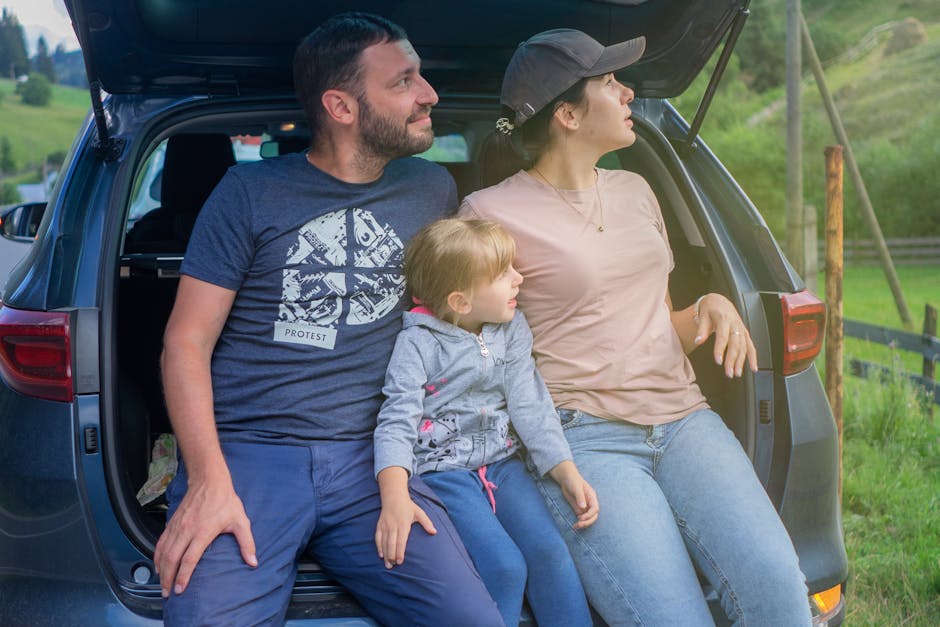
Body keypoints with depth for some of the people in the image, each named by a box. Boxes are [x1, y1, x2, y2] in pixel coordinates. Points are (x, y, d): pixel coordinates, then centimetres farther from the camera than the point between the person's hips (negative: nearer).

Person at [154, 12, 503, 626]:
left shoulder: (433, 191, 12)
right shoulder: (251, 192, 3)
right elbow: (188, 339, 0)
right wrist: (209, 481, -14)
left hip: (367, 457, 3)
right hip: (245, 453, -2)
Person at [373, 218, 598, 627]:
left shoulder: (512, 329, 5)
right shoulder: (418, 343, -12)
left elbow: (530, 405, 4)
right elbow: (398, 420, -20)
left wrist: (567, 473, -7)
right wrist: (395, 497, -36)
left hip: (502, 463, 5)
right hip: (442, 469, -5)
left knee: (550, 550, -15)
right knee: (505, 567, -21)